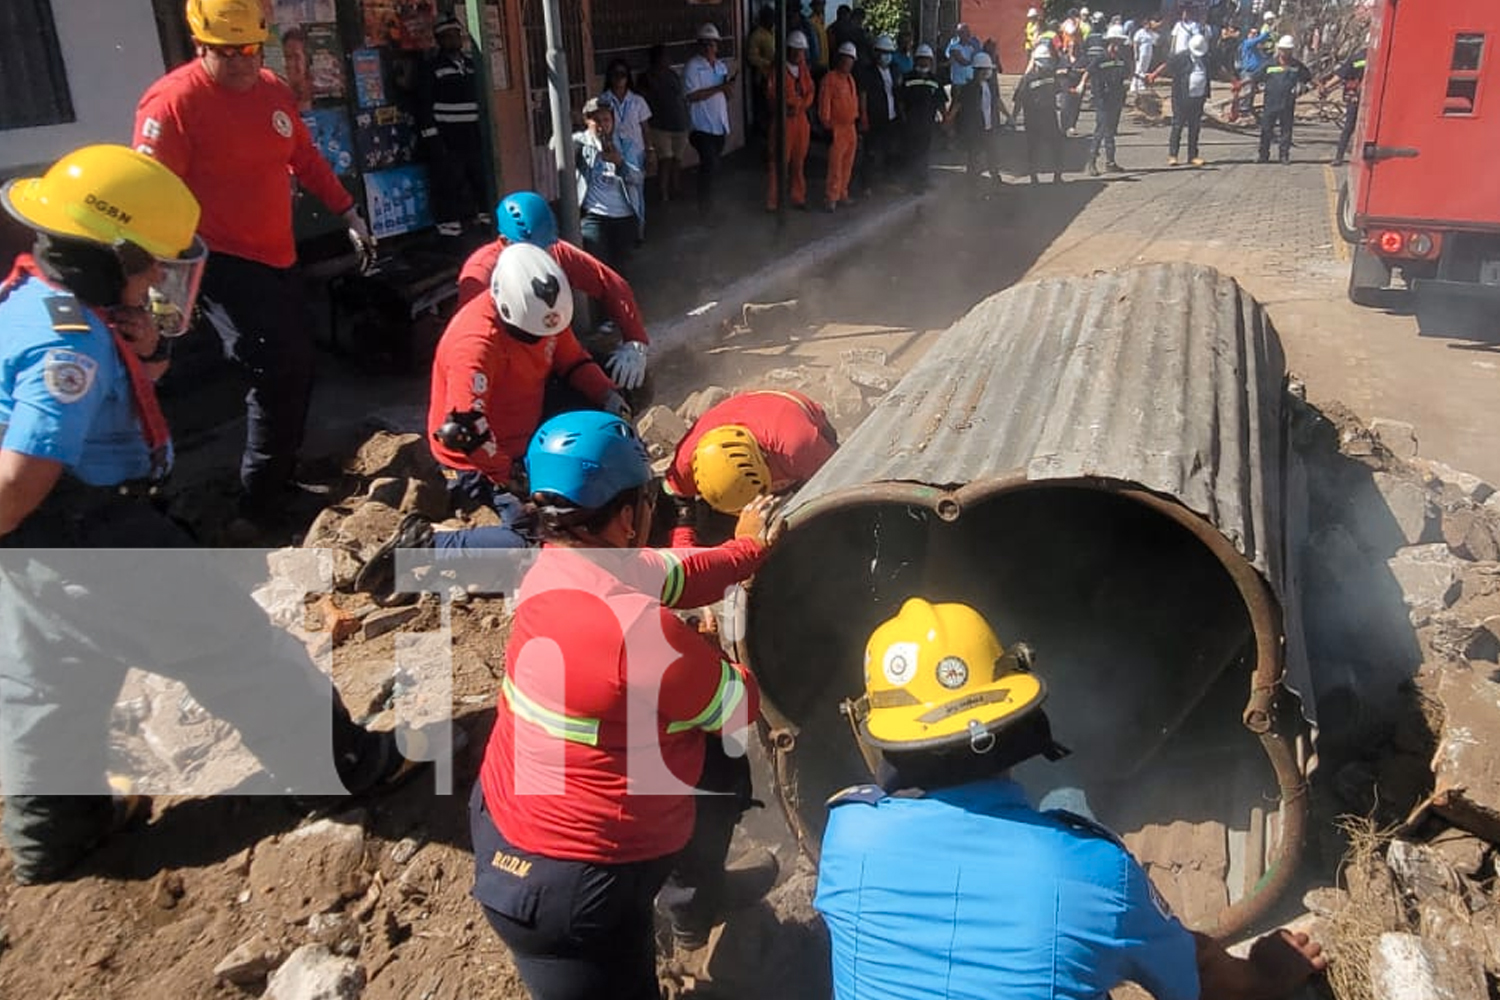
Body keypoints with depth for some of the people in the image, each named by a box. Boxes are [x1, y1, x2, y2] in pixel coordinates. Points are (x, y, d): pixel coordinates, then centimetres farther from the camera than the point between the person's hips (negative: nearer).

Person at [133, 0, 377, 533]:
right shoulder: (173, 102, -16)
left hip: (277, 257, 8)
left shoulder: (273, 89, 7)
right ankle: (258, 505, 2)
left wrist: (348, 214, 17)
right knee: (275, 374, -12)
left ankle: (282, 475, 33)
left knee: (298, 368, 14)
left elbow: (306, 158, 19)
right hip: (223, 263, -8)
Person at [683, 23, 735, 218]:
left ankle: (708, 201, 25)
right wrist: (719, 88, -21)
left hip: (720, 125, 7)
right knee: (710, 165, -13)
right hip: (702, 126, -6)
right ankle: (705, 206, -1)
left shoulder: (722, 65, 13)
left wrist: (729, 86, -5)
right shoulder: (692, 67, -8)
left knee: (712, 165, 13)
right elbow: (693, 95, -18)